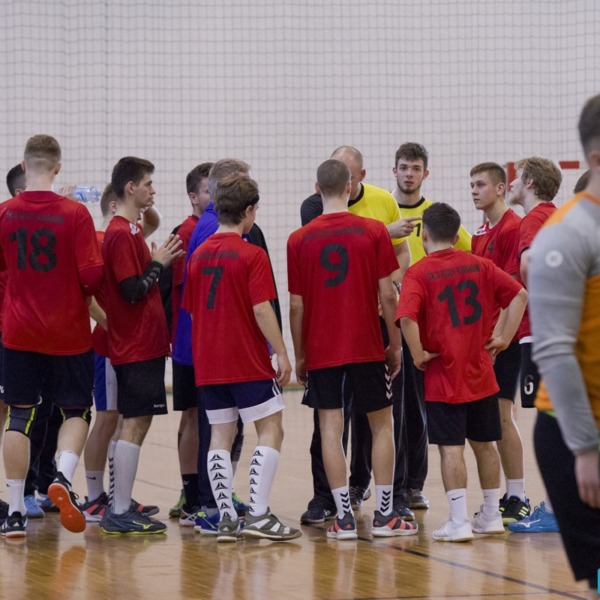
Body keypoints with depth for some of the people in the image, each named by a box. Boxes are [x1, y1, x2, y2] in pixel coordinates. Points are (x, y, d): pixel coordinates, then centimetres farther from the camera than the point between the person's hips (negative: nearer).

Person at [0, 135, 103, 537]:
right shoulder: (74, 214, -12)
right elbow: (92, 276, -15)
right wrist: (86, 292, 7)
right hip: (68, 334, -2)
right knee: (77, 412, 14)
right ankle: (63, 478, -11)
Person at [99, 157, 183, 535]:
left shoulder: (131, 231, 16)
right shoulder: (122, 235, -15)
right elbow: (132, 290, -20)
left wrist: (160, 261, 9)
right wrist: (158, 264, -10)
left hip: (144, 344, 10)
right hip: (137, 346, -10)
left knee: (136, 422, 12)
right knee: (135, 424, -9)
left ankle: (122, 505, 15)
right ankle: (120, 513, -7)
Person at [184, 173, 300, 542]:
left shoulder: (198, 255, 9)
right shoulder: (252, 255, -10)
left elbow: (191, 309, 14)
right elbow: (262, 309, -16)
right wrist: (282, 353, -11)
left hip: (207, 361, 6)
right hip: (247, 360, -6)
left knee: (221, 434, 8)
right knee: (271, 430, 0)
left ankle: (226, 516, 3)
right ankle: (259, 515, -7)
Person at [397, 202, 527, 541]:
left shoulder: (419, 273, -9)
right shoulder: (479, 265, 4)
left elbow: (407, 317, -25)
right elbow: (519, 295, 0)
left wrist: (418, 355, -12)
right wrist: (504, 338, 3)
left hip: (443, 375, -4)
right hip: (481, 373, 4)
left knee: (451, 447, -2)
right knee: (484, 443, 15)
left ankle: (459, 522, -5)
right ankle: (492, 515, 21)